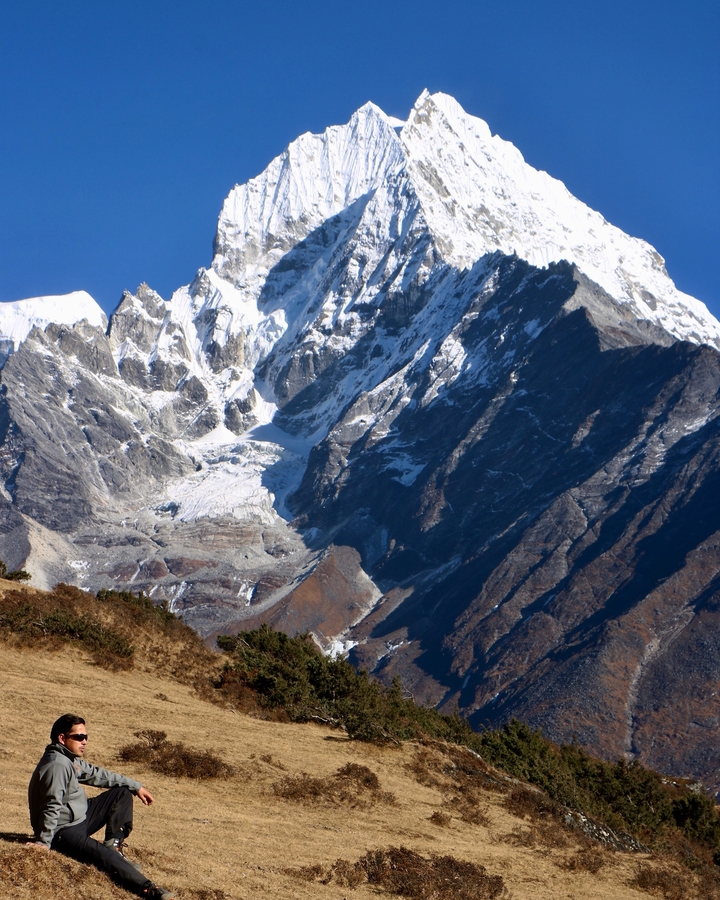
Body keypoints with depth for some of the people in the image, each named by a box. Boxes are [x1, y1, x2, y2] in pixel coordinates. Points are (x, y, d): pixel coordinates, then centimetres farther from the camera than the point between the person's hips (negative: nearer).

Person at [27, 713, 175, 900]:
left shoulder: (70, 759, 9)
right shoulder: (57, 765, -25)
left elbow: (97, 775, 17)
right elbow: (52, 806, -28)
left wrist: (136, 787, 17)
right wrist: (44, 842, -29)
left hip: (80, 818, 11)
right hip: (63, 831, -11)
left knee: (122, 793, 14)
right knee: (106, 857, -31)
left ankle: (114, 846, 6)